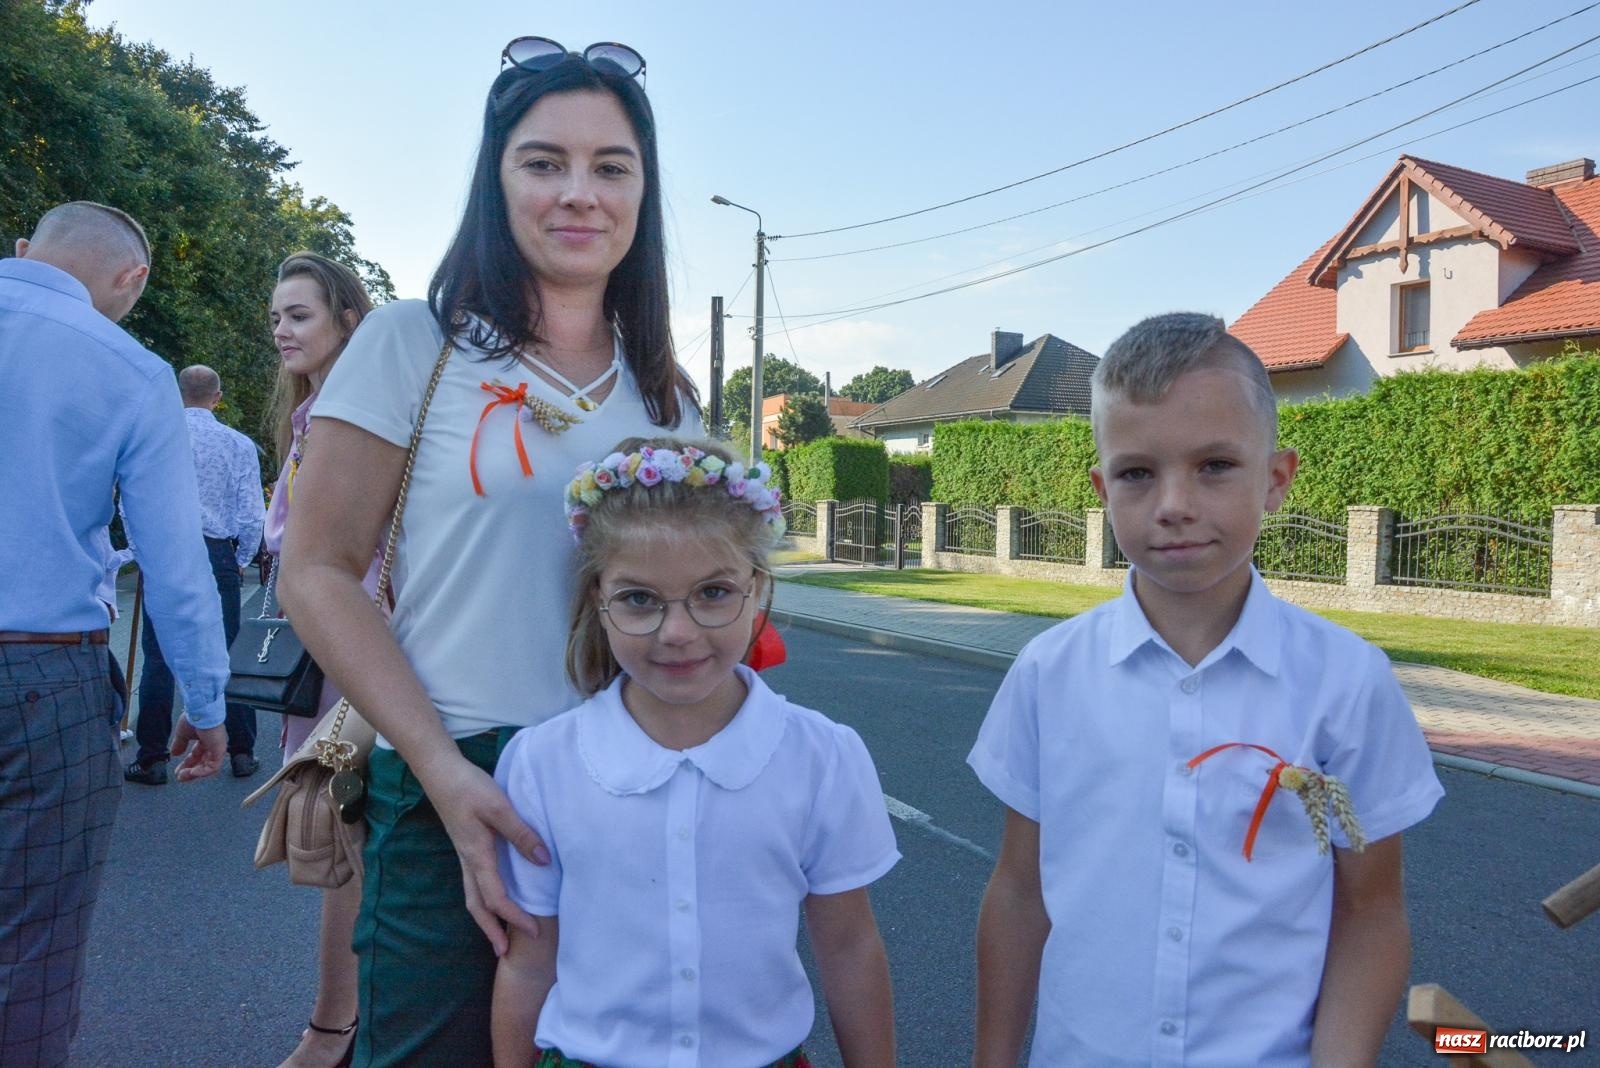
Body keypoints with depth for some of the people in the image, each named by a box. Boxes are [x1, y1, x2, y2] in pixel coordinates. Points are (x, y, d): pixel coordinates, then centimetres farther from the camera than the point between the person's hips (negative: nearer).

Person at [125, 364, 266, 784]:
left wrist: (143, 555, 14)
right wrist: (241, 561, 12)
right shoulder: (238, 444, 0)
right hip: (218, 553, 0)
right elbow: (252, 513, -2)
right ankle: (241, 752, 13)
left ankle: (151, 760, 10)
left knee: (158, 658, 5)